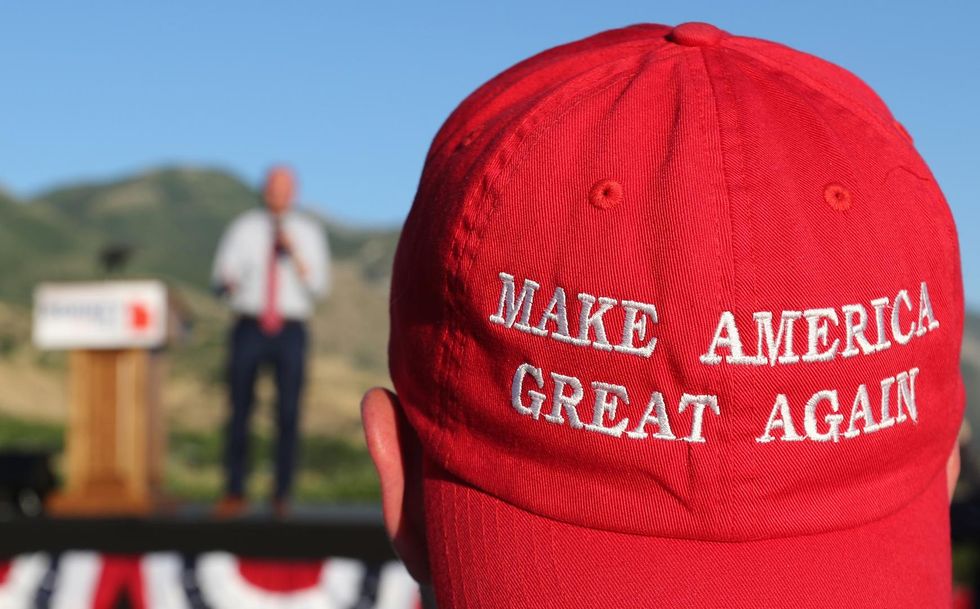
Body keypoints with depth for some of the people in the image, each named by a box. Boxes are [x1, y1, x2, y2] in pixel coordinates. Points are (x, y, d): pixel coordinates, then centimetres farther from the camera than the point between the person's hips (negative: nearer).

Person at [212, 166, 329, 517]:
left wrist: (294, 253, -15)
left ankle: (282, 495, 7)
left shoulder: (309, 232, 7)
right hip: (249, 328, 0)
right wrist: (228, 281, -25)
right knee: (240, 412, 2)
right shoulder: (244, 228, 6)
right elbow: (223, 274, -1)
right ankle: (234, 494, 11)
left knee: (289, 415, -3)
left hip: (290, 332, 0)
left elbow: (319, 287, -1)